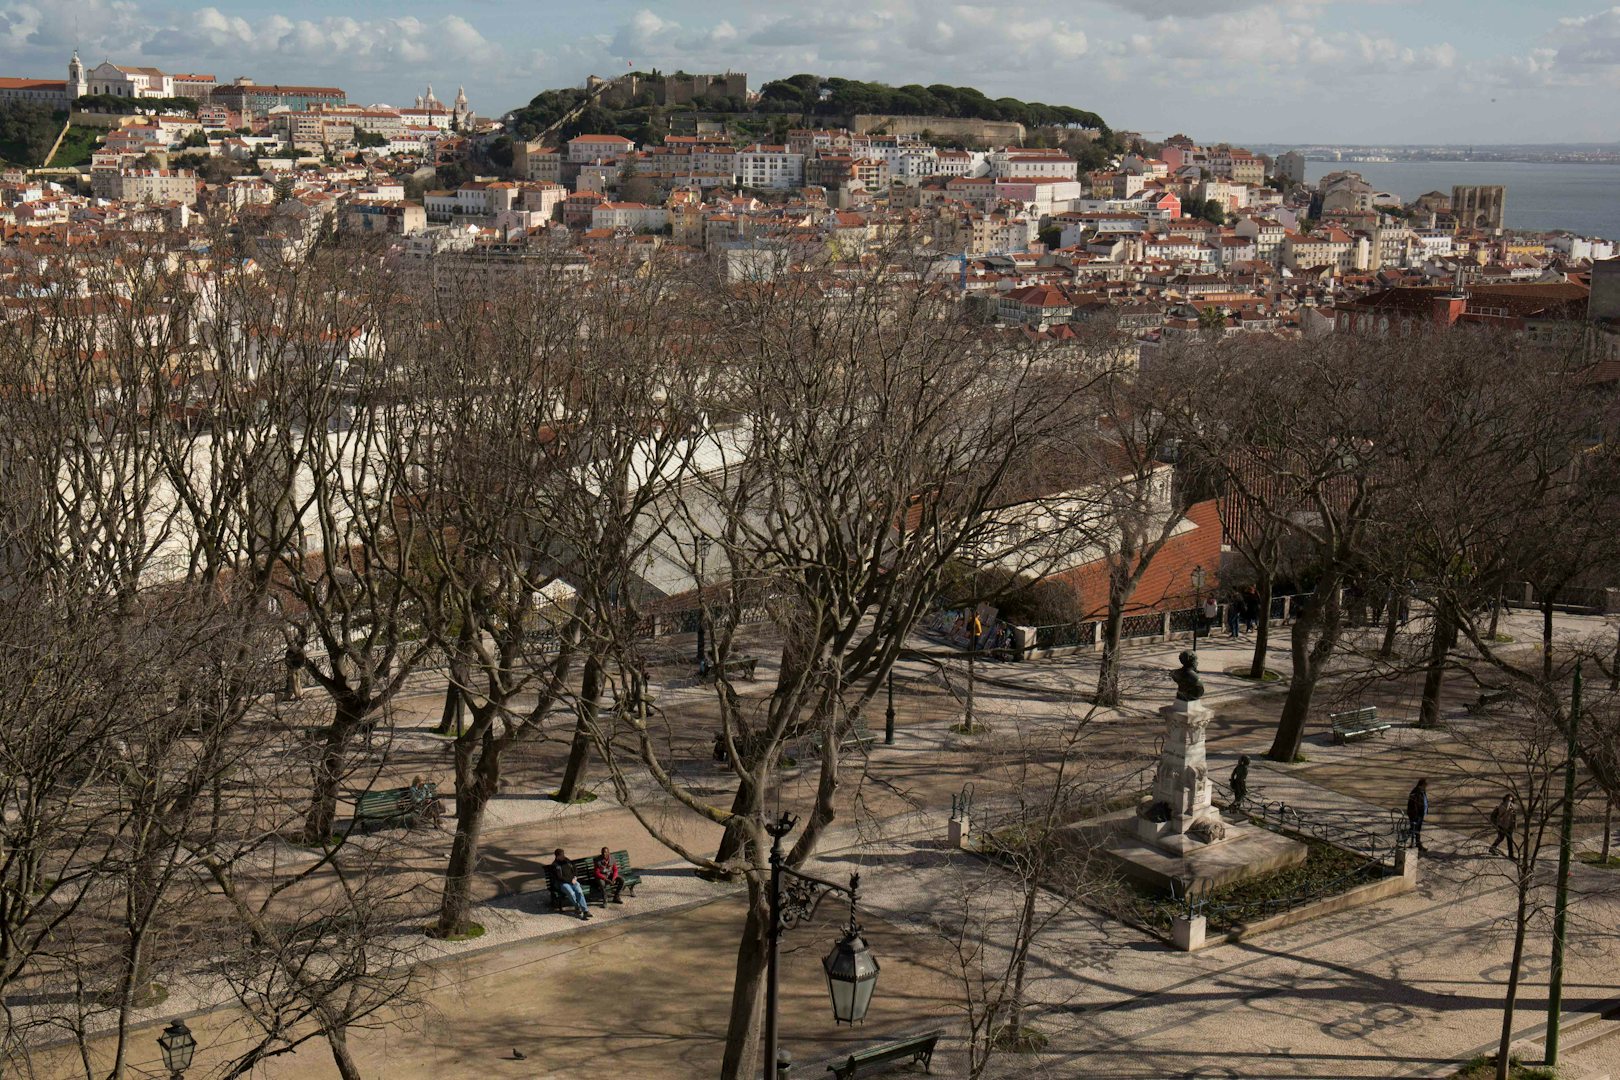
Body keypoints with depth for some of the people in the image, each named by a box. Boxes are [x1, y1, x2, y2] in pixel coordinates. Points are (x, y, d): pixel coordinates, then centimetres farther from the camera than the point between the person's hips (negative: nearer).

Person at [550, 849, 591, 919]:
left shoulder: (567, 861, 13)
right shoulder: (555, 865, -5)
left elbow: (574, 870, 24)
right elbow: (559, 877, -11)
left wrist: (575, 877, 4)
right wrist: (570, 880, -13)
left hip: (573, 881, 4)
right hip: (563, 883, -4)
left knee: (579, 891, -25)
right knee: (572, 893, -34)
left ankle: (585, 911, -33)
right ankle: (578, 908, -15)